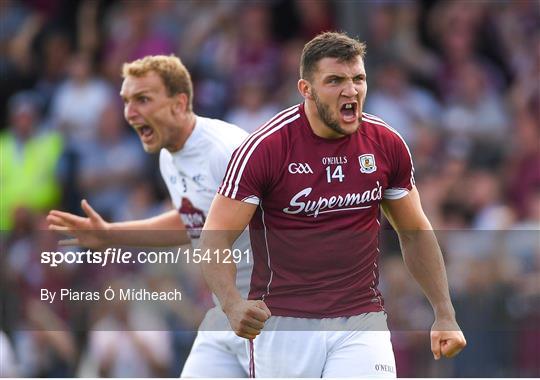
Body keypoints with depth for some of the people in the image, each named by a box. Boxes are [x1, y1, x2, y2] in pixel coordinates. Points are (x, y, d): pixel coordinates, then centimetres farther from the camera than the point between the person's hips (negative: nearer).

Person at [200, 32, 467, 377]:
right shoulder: (265, 147, -10)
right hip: (283, 324, -2)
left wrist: (445, 314, 9)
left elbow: (415, 233, 16)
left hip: (361, 322, 2)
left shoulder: (386, 144, 2)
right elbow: (215, 238, -10)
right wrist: (233, 304, -29)